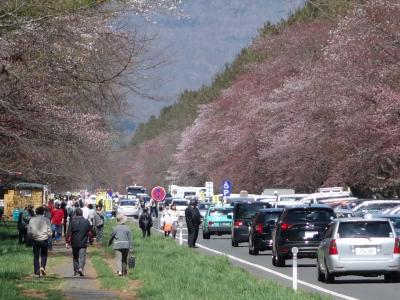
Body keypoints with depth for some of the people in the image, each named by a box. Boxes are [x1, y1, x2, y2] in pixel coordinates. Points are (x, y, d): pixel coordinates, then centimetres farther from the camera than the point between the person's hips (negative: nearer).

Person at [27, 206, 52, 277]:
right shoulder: (46, 220, -4)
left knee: (36, 256, 8)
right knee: (44, 255, 15)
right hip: (44, 240, -1)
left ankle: (37, 272, 6)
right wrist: (48, 237, 14)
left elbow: (29, 231, 1)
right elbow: (49, 231, -4)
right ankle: (42, 267, -6)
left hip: (35, 240, 1)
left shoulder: (32, 220, -1)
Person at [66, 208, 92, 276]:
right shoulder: (86, 222, -1)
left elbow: (69, 233, -6)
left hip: (74, 243, 0)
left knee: (75, 257, 15)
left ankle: (76, 270, 20)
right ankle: (81, 268, -23)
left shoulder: (72, 222, -5)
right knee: (82, 256, -2)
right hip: (83, 243, 0)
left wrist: (68, 242, -1)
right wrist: (91, 239, 22)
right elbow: (90, 232, 8)